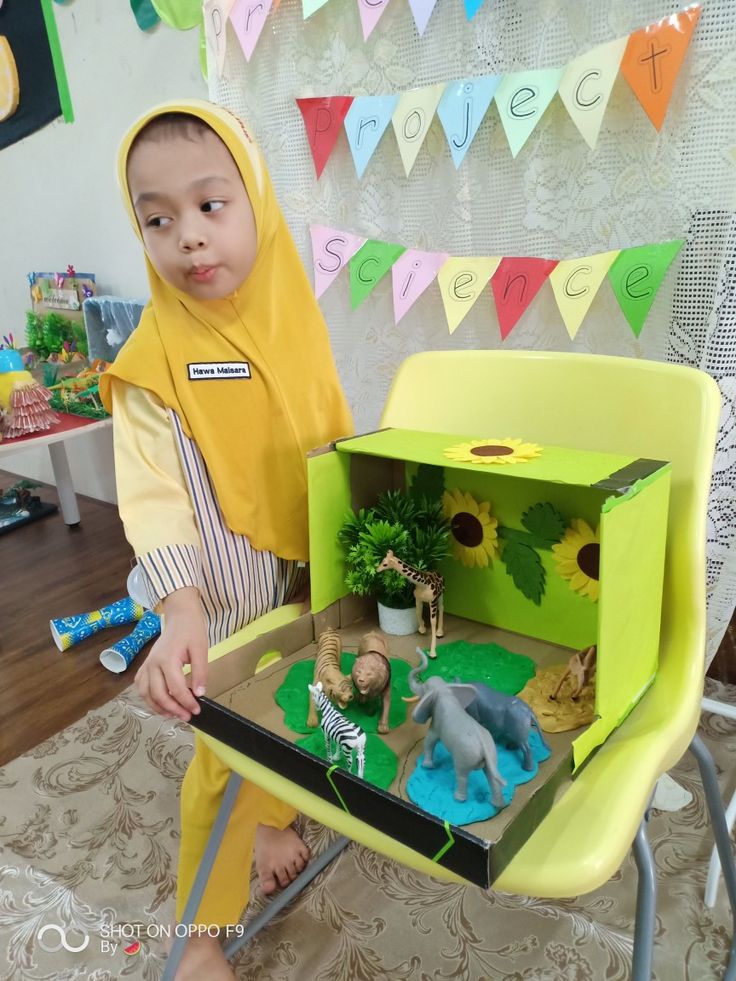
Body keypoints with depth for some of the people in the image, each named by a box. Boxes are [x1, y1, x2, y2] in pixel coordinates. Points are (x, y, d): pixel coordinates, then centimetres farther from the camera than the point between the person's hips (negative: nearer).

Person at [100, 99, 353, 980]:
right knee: (227, 752, 8)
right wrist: (180, 612, -34)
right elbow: (152, 493, -23)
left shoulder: (292, 318, -2)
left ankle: (271, 824, 54)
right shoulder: (156, 356, -17)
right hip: (226, 600, -5)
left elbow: (335, 441, 5)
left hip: (311, 571, 5)